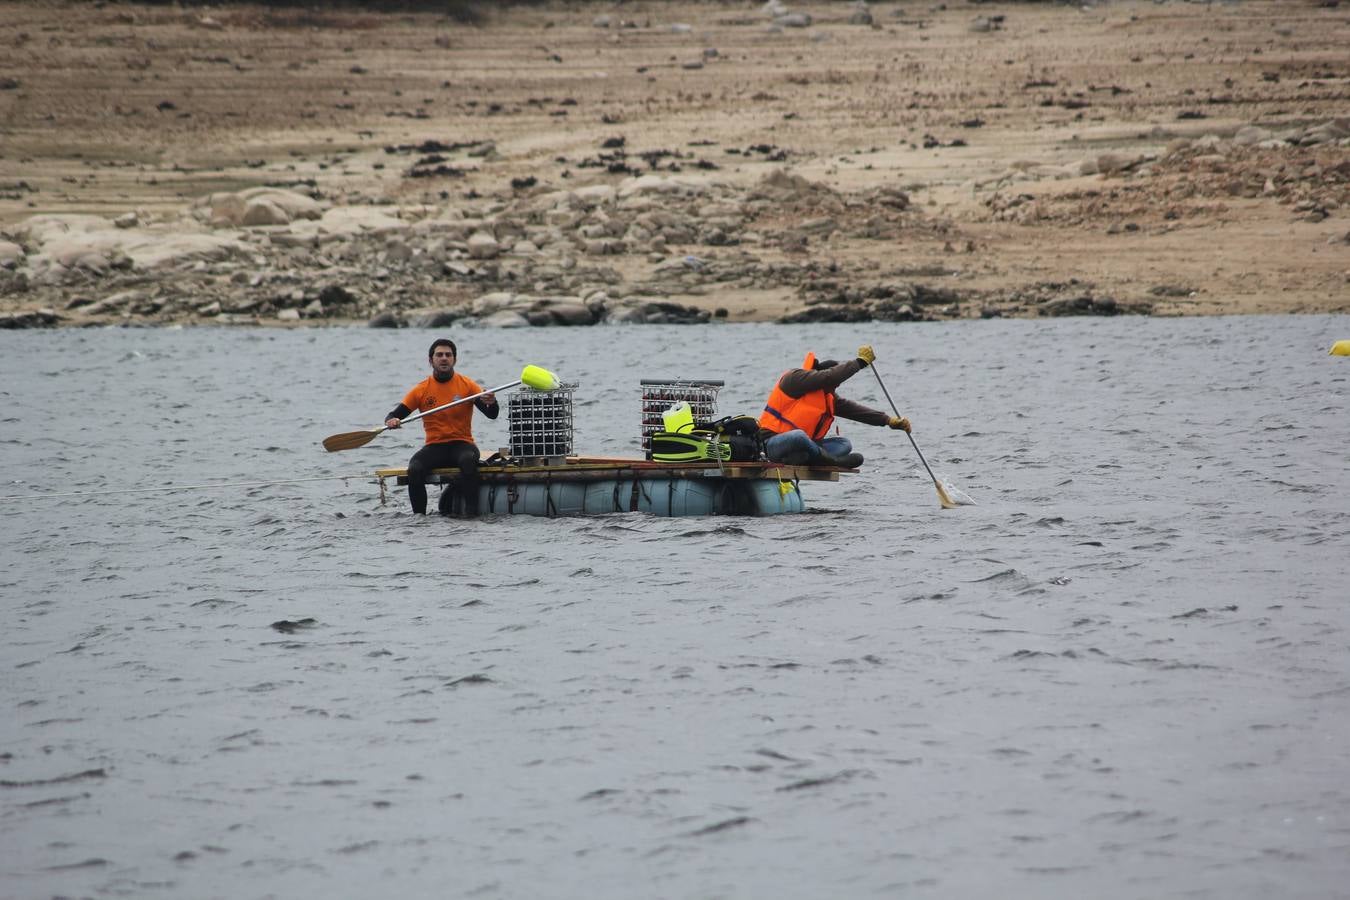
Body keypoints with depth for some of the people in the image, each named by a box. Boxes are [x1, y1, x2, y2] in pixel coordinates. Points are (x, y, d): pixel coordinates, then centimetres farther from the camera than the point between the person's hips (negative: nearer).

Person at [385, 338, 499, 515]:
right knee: (415, 469, -29)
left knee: (468, 459, -37)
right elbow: (395, 415, 7)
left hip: (462, 444, -1)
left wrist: (491, 403, -29)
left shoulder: (467, 385, 2)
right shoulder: (421, 389, 5)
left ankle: (471, 510, -35)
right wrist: (391, 421, -18)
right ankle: (419, 515, -17)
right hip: (434, 447, 1)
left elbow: (492, 415, -5)